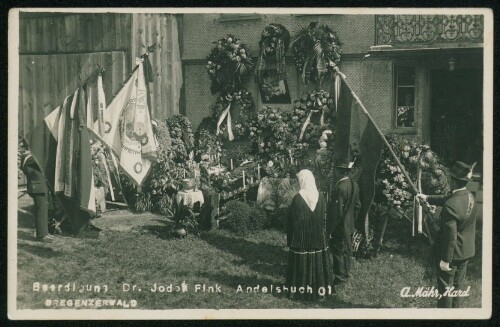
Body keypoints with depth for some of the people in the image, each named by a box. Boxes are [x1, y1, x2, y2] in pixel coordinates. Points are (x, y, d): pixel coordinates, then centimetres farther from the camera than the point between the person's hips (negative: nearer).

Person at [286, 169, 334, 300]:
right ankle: (319, 287, 20)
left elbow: (292, 220, -9)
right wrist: (323, 233, 12)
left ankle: (300, 289, 10)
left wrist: (290, 239, 0)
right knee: (318, 261, 13)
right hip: (318, 238, 4)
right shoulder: (320, 197, -3)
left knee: (301, 261, 5)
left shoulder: (297, 198, -14)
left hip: (301, 237, -3)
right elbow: (324, 218, 3)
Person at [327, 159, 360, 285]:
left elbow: (337, 211, -24)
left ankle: (340, 277, 14)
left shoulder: (340, 188, -26)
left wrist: (330, 229, -16)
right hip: (349, 226, 8)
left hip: (340, 227, -8)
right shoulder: (354, 185, 0)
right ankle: (346, 272, 33)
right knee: (347, 250, 20)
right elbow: (357, 205, 10)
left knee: (338, 251, 4)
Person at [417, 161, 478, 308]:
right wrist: (428, 198, 24)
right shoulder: (469, 196, -4)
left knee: (446, 288, 9)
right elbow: (445, 198, 16)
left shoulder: (451, 206, -31)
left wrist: (445, 260, -19)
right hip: (466, 252, 8)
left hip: (452, 253, -8)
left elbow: (450, 236, -27)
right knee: (457, 285, 22)